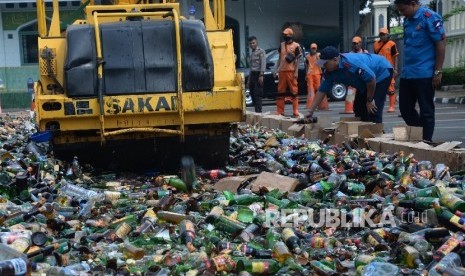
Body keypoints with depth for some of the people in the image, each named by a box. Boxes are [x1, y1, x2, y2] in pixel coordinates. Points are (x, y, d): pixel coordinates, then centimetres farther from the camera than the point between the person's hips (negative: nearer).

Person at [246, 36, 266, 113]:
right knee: (253, 95, 5)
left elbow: (263, 64, -12)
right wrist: (249, 80, 20)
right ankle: (256, 111, 10)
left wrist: (261, 75, -22)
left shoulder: (261, 51, -1)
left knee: (257, 95, -14)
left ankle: (258, 112, -18)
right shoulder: (251, 54, 22)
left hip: (258, 75, -8)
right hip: (252, 75, 8)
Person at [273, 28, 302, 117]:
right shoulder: (282, 45, 13)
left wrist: (296, 72, -10)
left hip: (291, 71, -5)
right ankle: (280, 111, 9)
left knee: (294, 91, -2)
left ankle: (295, 111, 0)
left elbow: (297, 60, -2)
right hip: (282, 71, 5)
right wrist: (276, 70, 11)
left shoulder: (296, 46, -1)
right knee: (280, 92, 5)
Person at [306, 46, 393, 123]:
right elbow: (322, 90, -2)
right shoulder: (329, 72, -10)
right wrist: (310, 111, -8)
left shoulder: (351, 63, -37)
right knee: (359, 109, 8)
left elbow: (371, 78, -32)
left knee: (373, 111, -17)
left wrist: (369, 100, -21)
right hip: (367, 79, 9)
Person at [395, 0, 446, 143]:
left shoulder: (429, 17, -11)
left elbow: (441, 44, -12)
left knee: (426, 111, 1)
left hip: (424, 74, -8)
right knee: (405, 108, 12)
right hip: (407, 73, 8)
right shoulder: (407, 20, 11)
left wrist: (438, 72, -15)